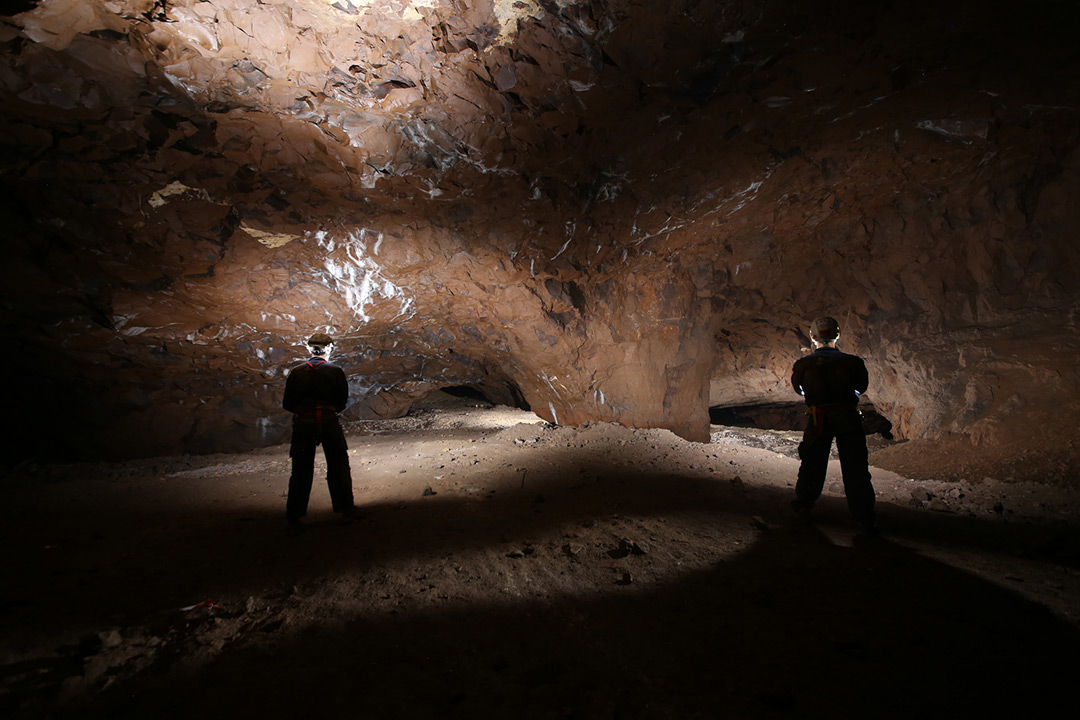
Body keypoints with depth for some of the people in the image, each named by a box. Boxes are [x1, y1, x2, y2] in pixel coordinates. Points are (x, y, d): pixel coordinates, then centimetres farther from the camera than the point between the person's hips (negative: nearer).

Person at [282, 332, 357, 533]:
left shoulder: (297, 372, 4)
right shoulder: (335, 371, 0)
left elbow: (287, 404, 3)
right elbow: (343, 402, -1)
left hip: (302, 424, 2)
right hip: (328, 422, -1)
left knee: (301, 471, 8)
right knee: (338, 466, 12)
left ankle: (293, 518, 9)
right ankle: (346, 509, 17)